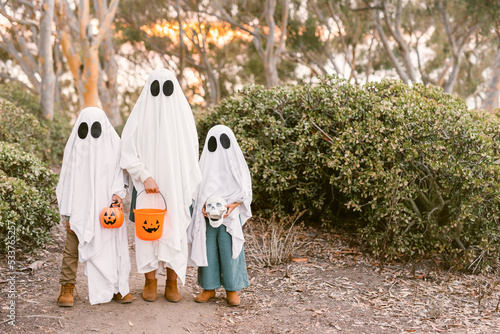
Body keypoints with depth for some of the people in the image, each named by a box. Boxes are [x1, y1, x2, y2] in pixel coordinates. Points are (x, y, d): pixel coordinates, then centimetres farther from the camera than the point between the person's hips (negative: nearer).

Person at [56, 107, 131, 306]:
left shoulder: (113, 144, -1)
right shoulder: (75, 147, -2)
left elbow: (119, 172, 3)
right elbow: (68, 181, 1)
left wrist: (118, 193, -17)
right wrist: (68, 214, -3)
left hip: (105, 207, 1)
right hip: (80, 208, 0)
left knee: (113, 244, 0)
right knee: (73, 246, -1)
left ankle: (116, 287, 13)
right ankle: (67, 288, 12)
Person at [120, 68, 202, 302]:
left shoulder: (183, 111, 4)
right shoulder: (141, 112, -2)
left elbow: (191, 151, 7)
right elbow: (128, 149, -5)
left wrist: (189, 185, 1)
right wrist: (145, 176, -16)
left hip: (177, 184, 1)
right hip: (148, 184, -1)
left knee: (176, 230, 1)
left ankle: (172, 283, 12)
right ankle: (150, 282, 14)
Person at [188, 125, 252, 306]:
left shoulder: (237, 163, 3)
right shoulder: (205, 163, 10)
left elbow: (245, 191, 1)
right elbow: (198, 190, 11)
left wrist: (233, 204, -16)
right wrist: (203, 206, -7)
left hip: (230, 218, -2)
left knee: (230, 251, -2)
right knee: (208, 250, 4)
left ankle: (232, 289, 9)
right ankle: (209, 288, 16)